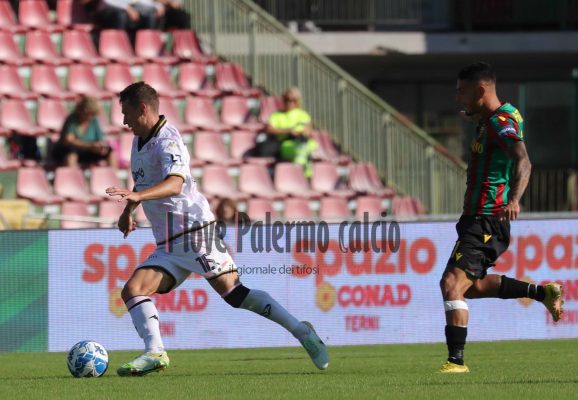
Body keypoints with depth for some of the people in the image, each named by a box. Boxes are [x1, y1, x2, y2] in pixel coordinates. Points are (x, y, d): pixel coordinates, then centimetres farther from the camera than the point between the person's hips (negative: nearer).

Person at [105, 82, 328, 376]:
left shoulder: (167, 141, -14)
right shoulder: (140, 140, 16)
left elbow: (174, 184, -33)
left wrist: (137, 195, -46)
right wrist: (128, 211, 32)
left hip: (195, 230, -9)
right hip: (168, 245, 9)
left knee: (233, 293, -15)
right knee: (132, 291, -8)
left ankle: (300, 331, -8)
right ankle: (154, 352, -22)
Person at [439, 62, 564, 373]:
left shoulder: (500, 122, -17)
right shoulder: (489, 121, 13)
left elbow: (523, 162, -33)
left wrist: (514, 199, -47)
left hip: (486, 222, -11)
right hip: (478, 219, 11)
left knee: (452, 284, -17)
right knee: (470, 286, 21)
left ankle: (456, 360, -18)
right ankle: (543, 292, 26)